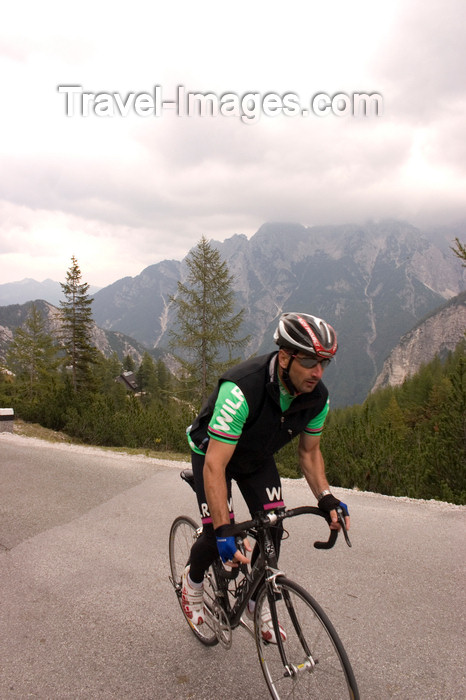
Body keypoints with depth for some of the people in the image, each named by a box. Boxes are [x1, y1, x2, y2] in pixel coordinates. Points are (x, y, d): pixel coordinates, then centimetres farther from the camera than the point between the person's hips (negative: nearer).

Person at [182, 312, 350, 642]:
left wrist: (326, 497, -20)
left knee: (273, 529, -5)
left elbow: (309, 452, -5)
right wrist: (224, 531, -46)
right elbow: (215, 466, -42)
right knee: (218, 538, -11)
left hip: (258, 458, 5)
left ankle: (258, 600, 22)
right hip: (213, 452, -5)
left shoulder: (318, 397, -22)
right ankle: (193, 579, 25)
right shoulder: (241, 388, -42)